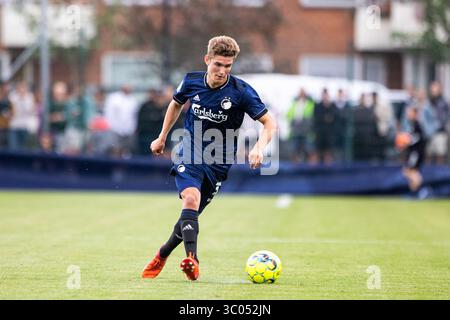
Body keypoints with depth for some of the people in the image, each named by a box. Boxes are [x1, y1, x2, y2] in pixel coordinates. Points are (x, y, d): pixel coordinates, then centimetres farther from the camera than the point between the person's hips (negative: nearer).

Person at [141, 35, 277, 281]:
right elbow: (176, 104, 18)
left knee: (190, 214, 6)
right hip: (189, 155, 0)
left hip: (218, 162, 0)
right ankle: (191, 259, -37)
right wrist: (162, 137, 23)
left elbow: (269, 123, -13)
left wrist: (259, 147, -31)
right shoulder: (191, 81, -5)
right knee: (190, 199, -27)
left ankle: (162, 255, 31)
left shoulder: (241, 92, -15)